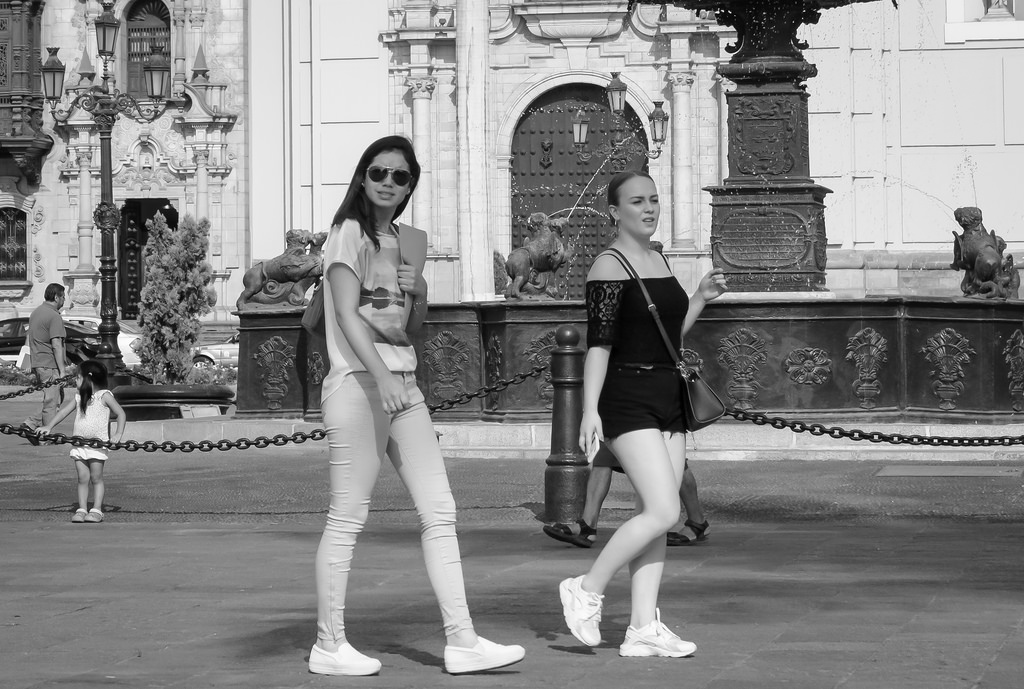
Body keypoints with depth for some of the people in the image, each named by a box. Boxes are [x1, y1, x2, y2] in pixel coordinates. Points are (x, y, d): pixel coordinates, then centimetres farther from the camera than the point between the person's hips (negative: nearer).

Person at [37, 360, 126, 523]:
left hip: (98, 443, -5)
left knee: (96, 478, -2)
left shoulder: (104, 396, -7)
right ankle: (82, 509, 6)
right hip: (79, 443, 5)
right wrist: (49, 426, -2)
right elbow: (64, 411, 9)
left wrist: (118, 433, -20)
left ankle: (96, 510, 0)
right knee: (82, 478, 4)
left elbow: (120, 413, -8)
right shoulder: (79, 397, 9)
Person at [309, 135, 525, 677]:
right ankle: (329, 646, 2)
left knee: (439, 511, 3)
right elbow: (347, 313, -14)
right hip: (358, 384, -8)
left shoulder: (401, 241, 19)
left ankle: (461, 640, 3)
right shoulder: (350, 233, -4)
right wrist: (381, 375, -26)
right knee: (347, 519, -5)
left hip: (403, 385, 8)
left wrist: (421, 291, 2)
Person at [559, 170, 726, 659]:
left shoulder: (659, 263, 17)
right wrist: (590, 410, -20)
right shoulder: (609, 268, -8)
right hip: (628, 400, -8)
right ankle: (585, 590, -1)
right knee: (663, 512, -16)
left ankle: (642, 627, 5)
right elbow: (599, 344, -14)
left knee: (656, 515, 4)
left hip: (669, 398, 8)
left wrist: (701, 298, 11)